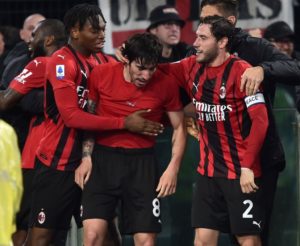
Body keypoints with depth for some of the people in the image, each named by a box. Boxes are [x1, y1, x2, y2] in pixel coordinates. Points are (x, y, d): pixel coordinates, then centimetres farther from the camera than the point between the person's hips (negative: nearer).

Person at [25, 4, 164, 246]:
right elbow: (71, 116, -23)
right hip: (58, 162, -7)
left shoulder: (101, 60, 7)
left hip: (90, 159, 7)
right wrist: (124, 123, -25)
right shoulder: (62, 62, -15)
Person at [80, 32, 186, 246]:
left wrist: (173, 168, -5)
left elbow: (179, 127, 6)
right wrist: (86, 156, 0)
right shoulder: (101, 74, -6)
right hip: (103, 158, 0)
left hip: (142, 162, 0)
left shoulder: (166, 85, -5)